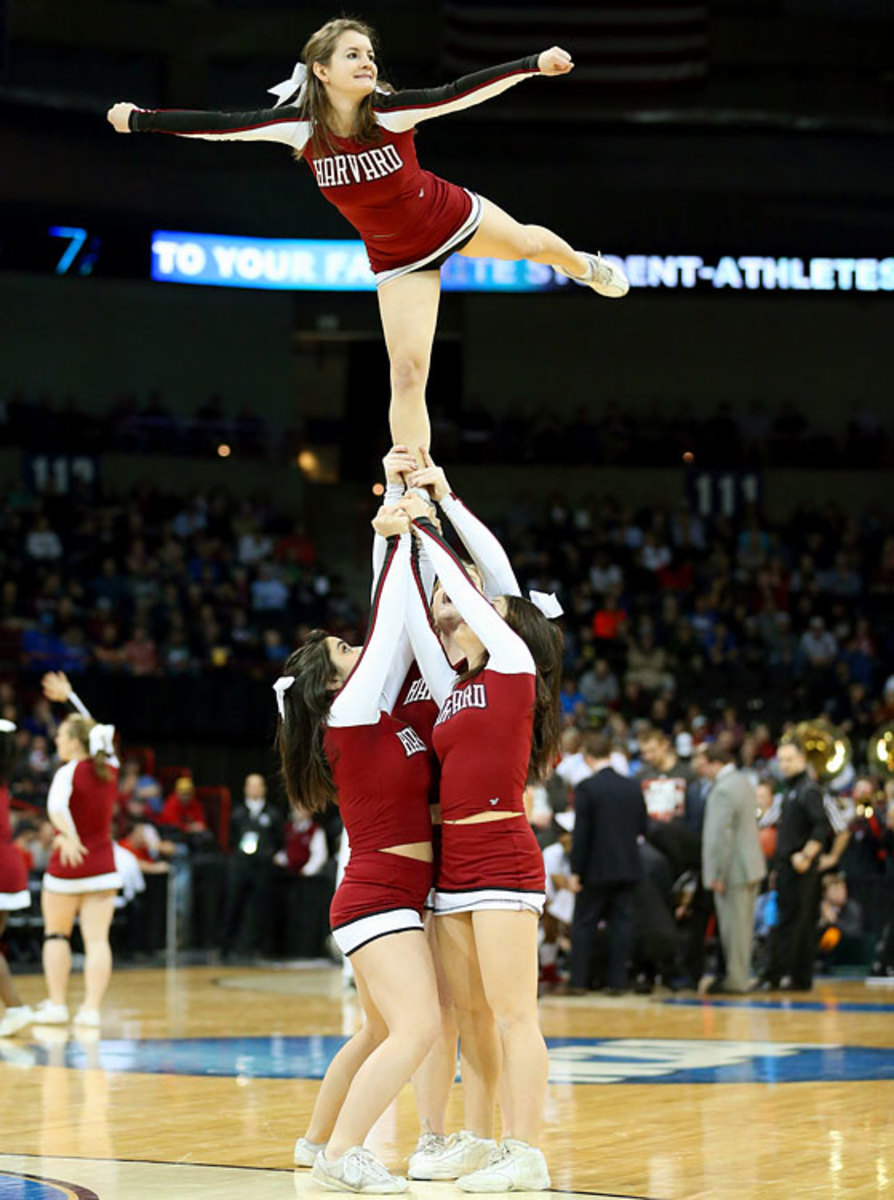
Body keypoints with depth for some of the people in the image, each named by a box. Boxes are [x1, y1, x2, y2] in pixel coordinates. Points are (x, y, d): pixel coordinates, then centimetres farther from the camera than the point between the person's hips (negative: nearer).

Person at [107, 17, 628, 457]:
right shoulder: (300, 125, -22)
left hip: (450, 216, 0)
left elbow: (461, 93, -35)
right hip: (397, 258, 0)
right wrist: (141, 120, -18)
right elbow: (221, 125, -19)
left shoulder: (389, 111, -28)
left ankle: (585, 267, 63)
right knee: (408, 370, -7)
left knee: (528, 242, 25)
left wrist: (536, 63, -45)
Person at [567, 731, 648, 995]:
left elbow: (581, 832, -14)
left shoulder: (586, 788, -12)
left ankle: (579, 981, 5)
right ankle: (617, 981, 6)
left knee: (584, 925, 5)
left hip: (596, 868, -4)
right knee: (621, 923, 7)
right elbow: (643, 828, 9)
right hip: (628, 868, 4)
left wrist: (576, 871, -10)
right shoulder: (633, 788, 3)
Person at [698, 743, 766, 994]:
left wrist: (717, 875, -18)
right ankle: (741, 974, 23)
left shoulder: (723, 790, -20)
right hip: (751, 865, 10)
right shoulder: (743, 781, 12)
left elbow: (722, 835, -23)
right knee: (742, 924, 16)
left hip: (733, 870, -10)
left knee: (733, 925, -2)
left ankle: (735, 980, 3)